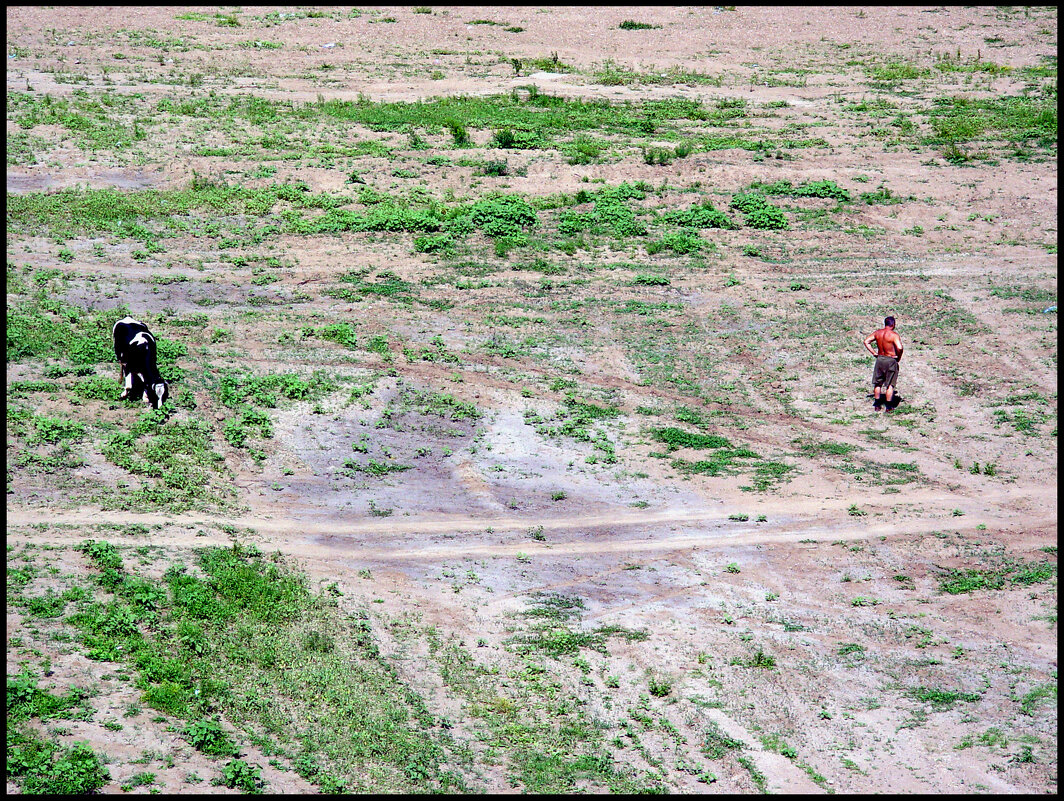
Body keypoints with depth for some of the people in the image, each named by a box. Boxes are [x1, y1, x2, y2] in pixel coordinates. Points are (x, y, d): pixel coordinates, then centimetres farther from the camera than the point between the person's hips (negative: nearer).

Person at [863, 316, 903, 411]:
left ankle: (877, 405, 21)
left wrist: (874, 353, 4)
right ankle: (889, 406, 10)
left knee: (878, 383, 16)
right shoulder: (894, 335, -17)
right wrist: (898, 357, -9)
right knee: (890, 384, 6)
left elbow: (866, 341, 3)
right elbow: (899, 348, -28)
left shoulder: (877, 333, 0)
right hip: (891, 360, -5)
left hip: (880, 359, 5)